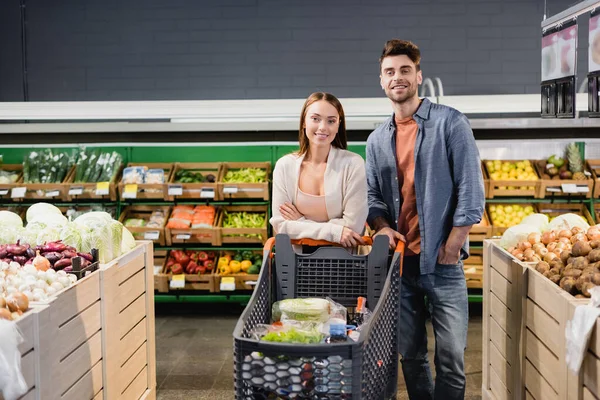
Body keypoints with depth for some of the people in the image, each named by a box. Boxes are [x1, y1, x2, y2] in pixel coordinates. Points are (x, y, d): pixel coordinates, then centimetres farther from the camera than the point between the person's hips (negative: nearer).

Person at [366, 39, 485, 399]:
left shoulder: (450, 123, -4)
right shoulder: (377, 139, 12)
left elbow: (471, 191, -8)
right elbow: (373, 195, 14)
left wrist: (449, 250, -11)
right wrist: (383, 228, -8)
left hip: (442, 262, -4)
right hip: (400, 260, 4)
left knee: (451, 357, -2)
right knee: (410, 354, 12)